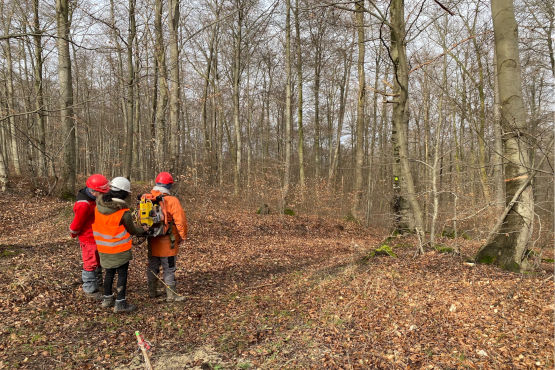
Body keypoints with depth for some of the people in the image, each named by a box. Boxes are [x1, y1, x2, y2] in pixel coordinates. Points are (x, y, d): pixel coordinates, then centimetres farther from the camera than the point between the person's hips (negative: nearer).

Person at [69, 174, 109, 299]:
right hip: (89, 239, -9)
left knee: (98, 262, 23)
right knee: (91, 264, 5)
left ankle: (98, 283, 41)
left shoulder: (94, 198, -1)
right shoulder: (83, 205, -30)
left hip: (97, 237, 9)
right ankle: (90, 290, 21)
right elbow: (76, 224, -20)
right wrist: (74, 234, -1)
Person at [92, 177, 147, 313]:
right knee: (122, 274, 6)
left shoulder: (98, 206, -5)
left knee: (109, 272, 21)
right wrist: (143, 231, 12)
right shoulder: (124, 213, -21)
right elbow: (132, 230, -8)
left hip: (103, 248, 6)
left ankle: (107, 298, 34)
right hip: (119, 250, -6)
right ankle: (120, 303, 10)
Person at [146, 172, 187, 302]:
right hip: (167, 243, -6)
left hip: (152, 241, 6)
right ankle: (171, 295, 13)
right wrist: (183, 236, -4)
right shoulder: (171, 201, -19)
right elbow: (180, 221, -19)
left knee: (152, 267, 19)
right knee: (169, 269, 5)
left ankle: (152, 292, 33)